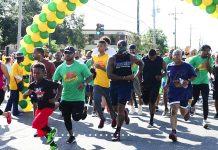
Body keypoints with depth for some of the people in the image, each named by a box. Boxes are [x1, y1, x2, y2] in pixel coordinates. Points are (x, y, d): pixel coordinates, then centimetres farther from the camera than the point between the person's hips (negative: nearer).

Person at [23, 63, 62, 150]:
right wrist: (27, 93, -18)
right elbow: (24, 96, 4)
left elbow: (60, 86, -7)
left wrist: (56, 98, -13)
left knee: (36, 124, -21)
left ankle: (51, 131, 3)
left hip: (48, 107, -7)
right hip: (39, 108, 7)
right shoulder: (32, 85, -1)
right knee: (42, 131, 12)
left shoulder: (48, 83, -18)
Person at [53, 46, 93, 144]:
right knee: (66, 118, 9)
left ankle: (84, 111, 30)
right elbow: (54, 81, 4)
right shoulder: (60, 68, 2)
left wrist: (84, 83, -25)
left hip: (78, 97, -4)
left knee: (76, 117, -5)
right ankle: (71, 136, 29)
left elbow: (90, 77, -6)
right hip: (65, 98, 4)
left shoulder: (81, 66, -8)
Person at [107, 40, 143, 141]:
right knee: (115, 108, 12)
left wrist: (137, 75, 5)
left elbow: (141, 63, 21)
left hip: (126, 85, -1)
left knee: (120, 108, -8)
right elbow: (109, 75, -14)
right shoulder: (112, 59, -5)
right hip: (114, 85, 1)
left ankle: (117, 132, 0)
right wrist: (124, 77, -19)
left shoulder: (130, 57, 1)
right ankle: (125, 112, 46)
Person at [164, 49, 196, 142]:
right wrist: (167, 84, 6)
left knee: (183, 112, 13)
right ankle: (173, 132, -16)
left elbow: (194, 76, 0)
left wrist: (188, 81, -18)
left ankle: (187, 111, 53)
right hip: (173, 91, 1)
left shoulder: (187, 66, -6)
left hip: (184, 91, -1)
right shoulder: (169, 66, 3)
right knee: (173, 111, -15)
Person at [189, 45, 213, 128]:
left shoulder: (210, 59, -2)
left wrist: (208, 59, -18)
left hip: (204, 82, 1)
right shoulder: (195, 58, -7)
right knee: (195, 98, 14)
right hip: (195, 82, 0)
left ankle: (205, 120, -3)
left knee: (205, 101, -7)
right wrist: (194, 70, -25)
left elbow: (210, 71, -13)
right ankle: (192, 106, 51)